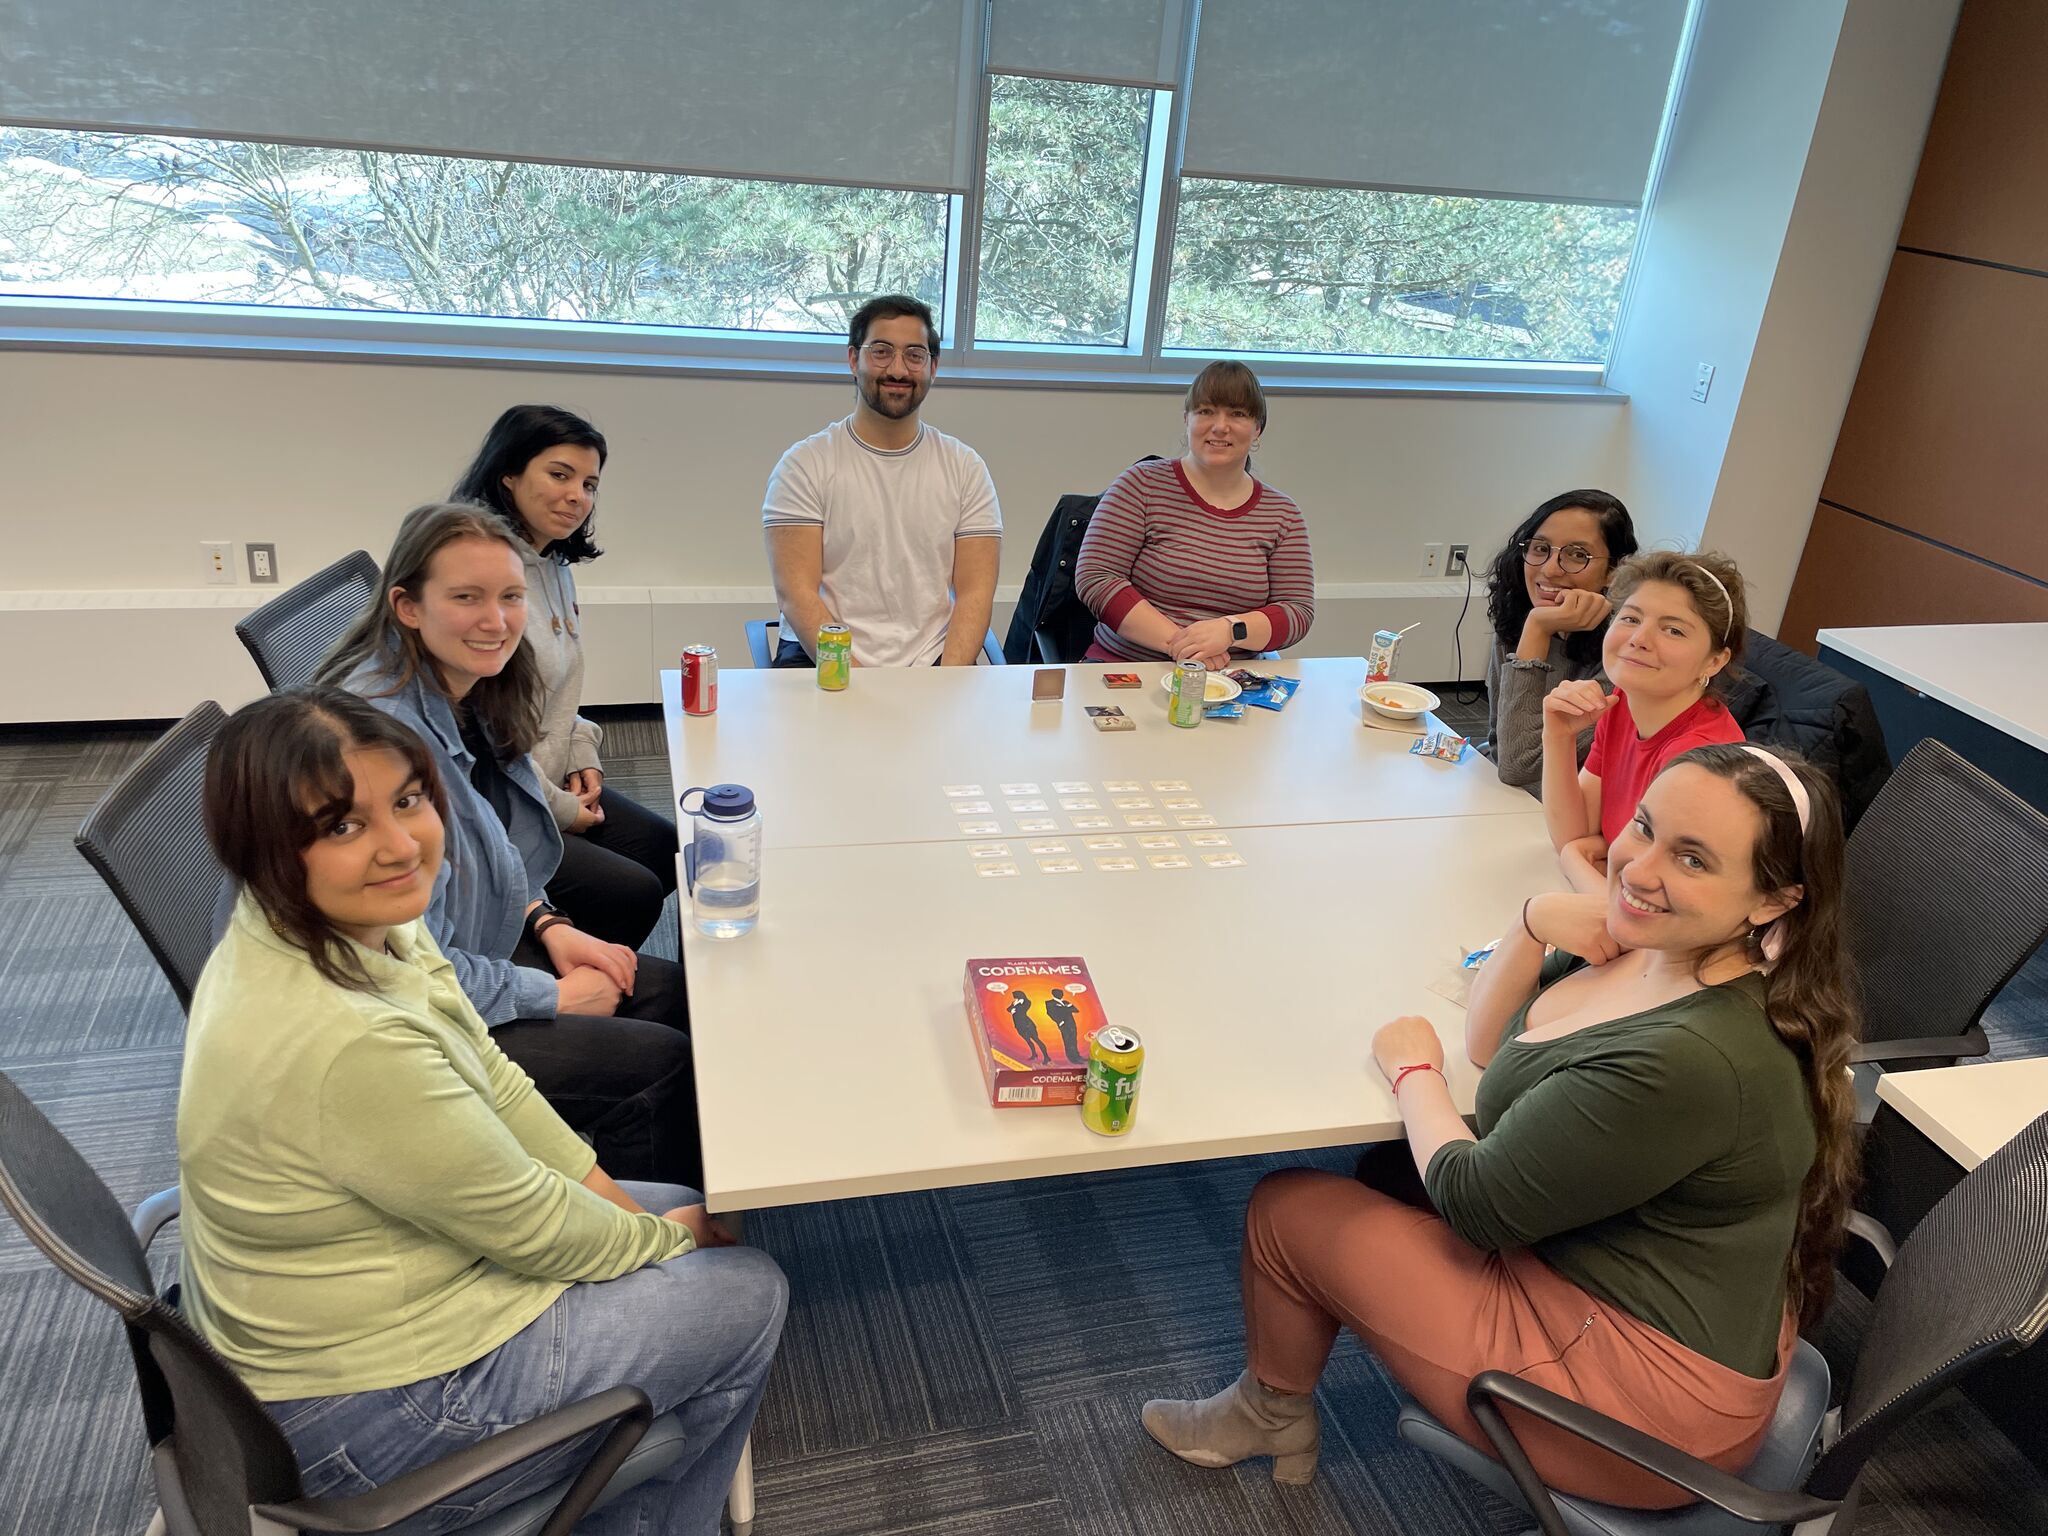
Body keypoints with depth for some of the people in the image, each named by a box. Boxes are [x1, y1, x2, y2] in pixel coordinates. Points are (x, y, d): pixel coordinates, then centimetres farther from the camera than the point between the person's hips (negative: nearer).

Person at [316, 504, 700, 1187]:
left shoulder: (467, 697, -2)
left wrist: (548, 926, -1)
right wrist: (554, 995, -15)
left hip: (472, 956, 10)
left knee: (673, 994, 9)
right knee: (660, 1064, -11)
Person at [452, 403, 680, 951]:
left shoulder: (552, 564, 7)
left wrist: (583, 754, 4)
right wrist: (561, 810, -14)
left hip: (554, 782, 10)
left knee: (671, 853, 9)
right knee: (633, 894, -14)